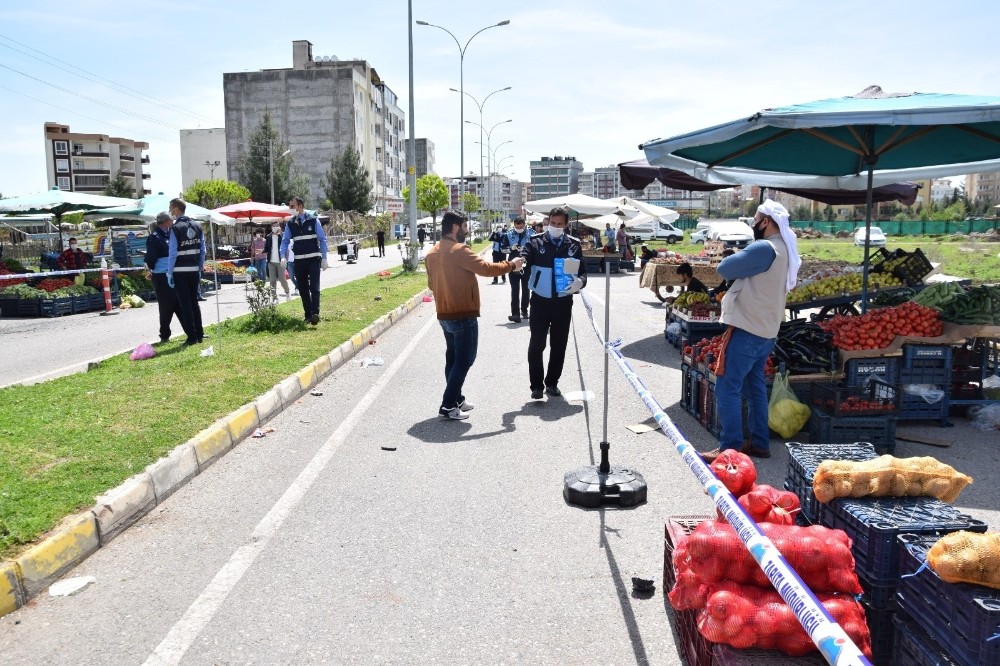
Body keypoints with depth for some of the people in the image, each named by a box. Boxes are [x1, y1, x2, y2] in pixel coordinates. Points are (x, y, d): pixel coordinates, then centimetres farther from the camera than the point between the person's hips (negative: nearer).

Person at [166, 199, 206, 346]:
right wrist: (200, 269, 14)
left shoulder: (176, 228, -11)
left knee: (184, 304, 0)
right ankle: (199, 334, 18)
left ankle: (192, 337, 0)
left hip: (180, 272, -6)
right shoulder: (197, 226, 7)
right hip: (194, 271, 6)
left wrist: (169, 273, -8)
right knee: (194, 301, 15)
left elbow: (172, 253, -13)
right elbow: (202, 250, 8)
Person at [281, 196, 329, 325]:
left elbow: (322, 240, -1)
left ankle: (315, 313, -17)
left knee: (314, 287, -13)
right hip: (299, 260, 4)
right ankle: (308, 315, 16)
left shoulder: (313, 220, -3)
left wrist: (324, 259, -5)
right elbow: (285, 241, 6)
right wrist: (283, 257, -11)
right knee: (302, 289, 8)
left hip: (314, 259, -4)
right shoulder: (290, 223, 5)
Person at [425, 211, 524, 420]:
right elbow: (485, 269, -22)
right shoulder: (459, 250, -18)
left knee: (453, 357, 16)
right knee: (464, 360, -3)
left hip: (444, 314, 9)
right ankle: (448, 406, -4)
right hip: (463, 315, -9)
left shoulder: (432, 253, 9)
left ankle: (455, 399, 24)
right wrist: (511, 265, -10)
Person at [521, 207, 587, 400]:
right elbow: (524, 258, -14)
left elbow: (583, 271, 5)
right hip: (540, 301, -2)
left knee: (559, 345, 10)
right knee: (536, 345, 1)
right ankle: (536, 385, 12)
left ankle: (552, 382, 24)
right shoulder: (536, 241, -2)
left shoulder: (574, 244, 3)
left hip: (563, 302, 2)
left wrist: (580, 282, -17)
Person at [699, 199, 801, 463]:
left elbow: (725, 268, -18)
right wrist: (743, 263, 1)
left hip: (747, 330, -10)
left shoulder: (764, 248, -19)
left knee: (727, 388, -5)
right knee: (755, 386, 17)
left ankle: (730, 448, -3)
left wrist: (739, 259, 1)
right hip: (766, 331, 10)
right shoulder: (785, 251, 13)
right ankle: (759, 442, 24)